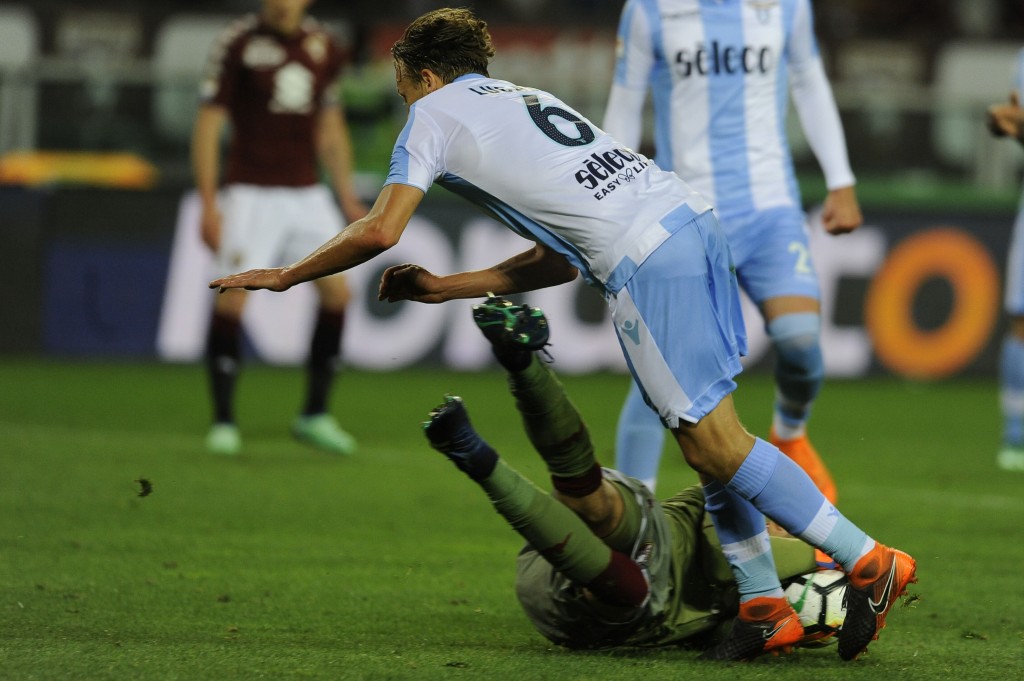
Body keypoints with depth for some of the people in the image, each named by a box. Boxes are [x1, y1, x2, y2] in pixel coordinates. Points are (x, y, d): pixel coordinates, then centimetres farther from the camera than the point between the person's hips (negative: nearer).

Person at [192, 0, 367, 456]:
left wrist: (348, 198, 16)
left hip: (307, 194, 5)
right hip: (251, 192, -5)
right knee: (233, 296, -12)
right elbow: (208, 124, -6)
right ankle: (223, 422, -2)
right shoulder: (238, 43, -6)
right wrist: (209, 204, -11)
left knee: (336, 290, -3)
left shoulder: (324, 49, 8)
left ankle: (315, 415, 10)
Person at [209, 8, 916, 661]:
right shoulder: (527, 100, 34)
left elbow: (380, 231, 0)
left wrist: (285, 276, 13)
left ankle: (870, 561, -8)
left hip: (645, 258, -8)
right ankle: (764, 608, 12)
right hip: (693, 214, 8)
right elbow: (564, 257, 33)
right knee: (708, 437, 12)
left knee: (714, 442, -7)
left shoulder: (435, 112, 11)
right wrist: (446, 287, 37)